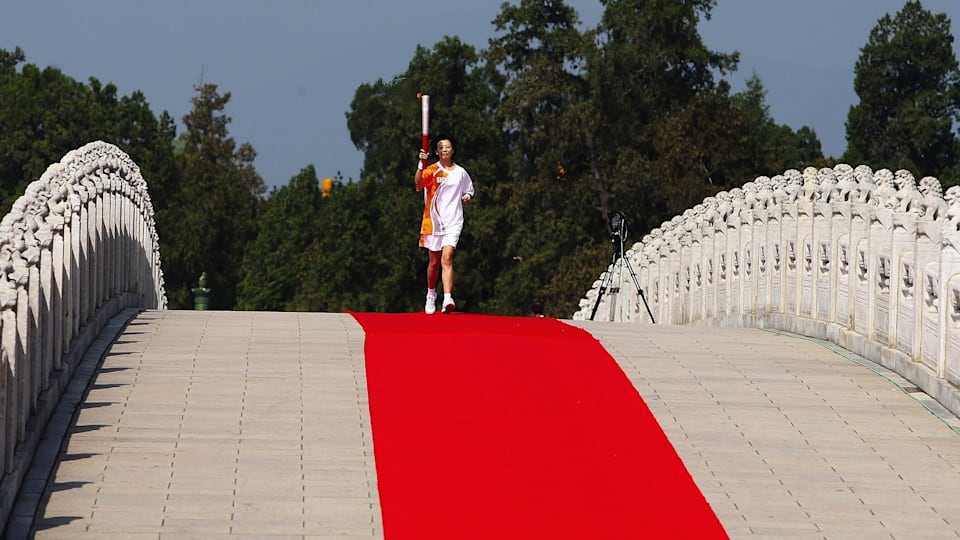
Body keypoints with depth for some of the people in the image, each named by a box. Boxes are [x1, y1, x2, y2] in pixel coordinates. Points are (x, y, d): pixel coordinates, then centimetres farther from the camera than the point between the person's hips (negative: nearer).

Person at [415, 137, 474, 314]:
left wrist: (467, 196, 1)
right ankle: (431, 295, 33)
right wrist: (421, 164, -39)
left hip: (452, 222, 0)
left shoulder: (460, 172, 7)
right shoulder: (432, 170, -2)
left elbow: (469, 190, 24)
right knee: (434, 262, 11)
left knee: (447, 259, -16)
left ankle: (448, 299, -27)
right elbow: (419, 181, -23)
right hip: (433, 220, 0)